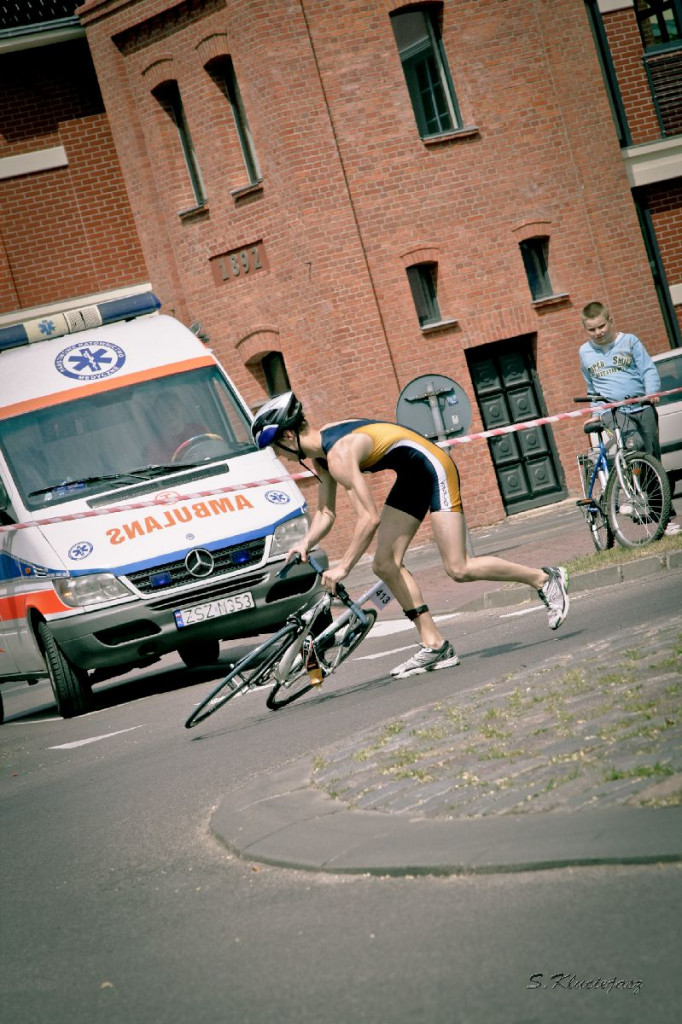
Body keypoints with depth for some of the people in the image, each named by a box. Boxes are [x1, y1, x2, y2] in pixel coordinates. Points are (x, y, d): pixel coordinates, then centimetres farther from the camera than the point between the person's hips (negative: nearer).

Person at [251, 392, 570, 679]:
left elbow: (369, 517, -32)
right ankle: (434, 645, 5)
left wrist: (343, 567, -27)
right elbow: (325, 511, 10)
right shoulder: (320, 455, 2)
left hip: (434, 468, -10)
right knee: (386, 565, 2)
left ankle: (546, 579, 3)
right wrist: (306, 543, -9)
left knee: (458, 569, -13)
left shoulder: (339, 454, -28)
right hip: (412, 477, 10)